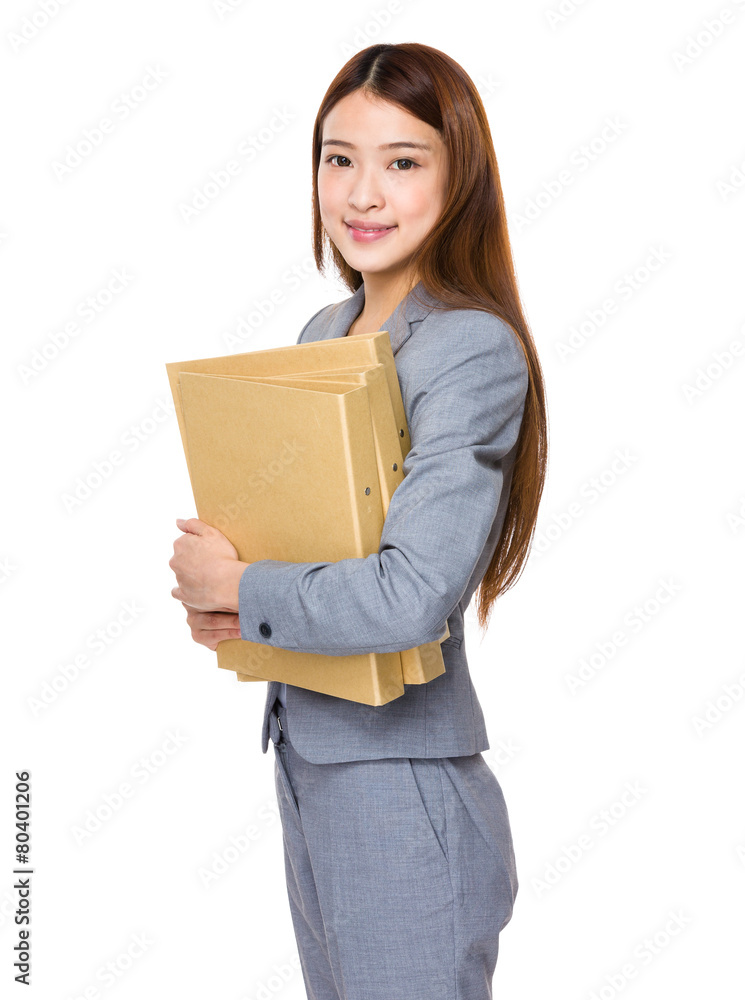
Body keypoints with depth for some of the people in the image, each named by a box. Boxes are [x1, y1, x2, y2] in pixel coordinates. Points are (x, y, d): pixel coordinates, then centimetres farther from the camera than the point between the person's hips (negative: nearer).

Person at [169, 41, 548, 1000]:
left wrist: (232, 587, -15)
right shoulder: (323, 332, 7)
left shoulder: (473, 350, -18)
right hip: (301, 747, 8)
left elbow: (412, 596, -27)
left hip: (403, 778, -8)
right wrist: (218, 609, -3)